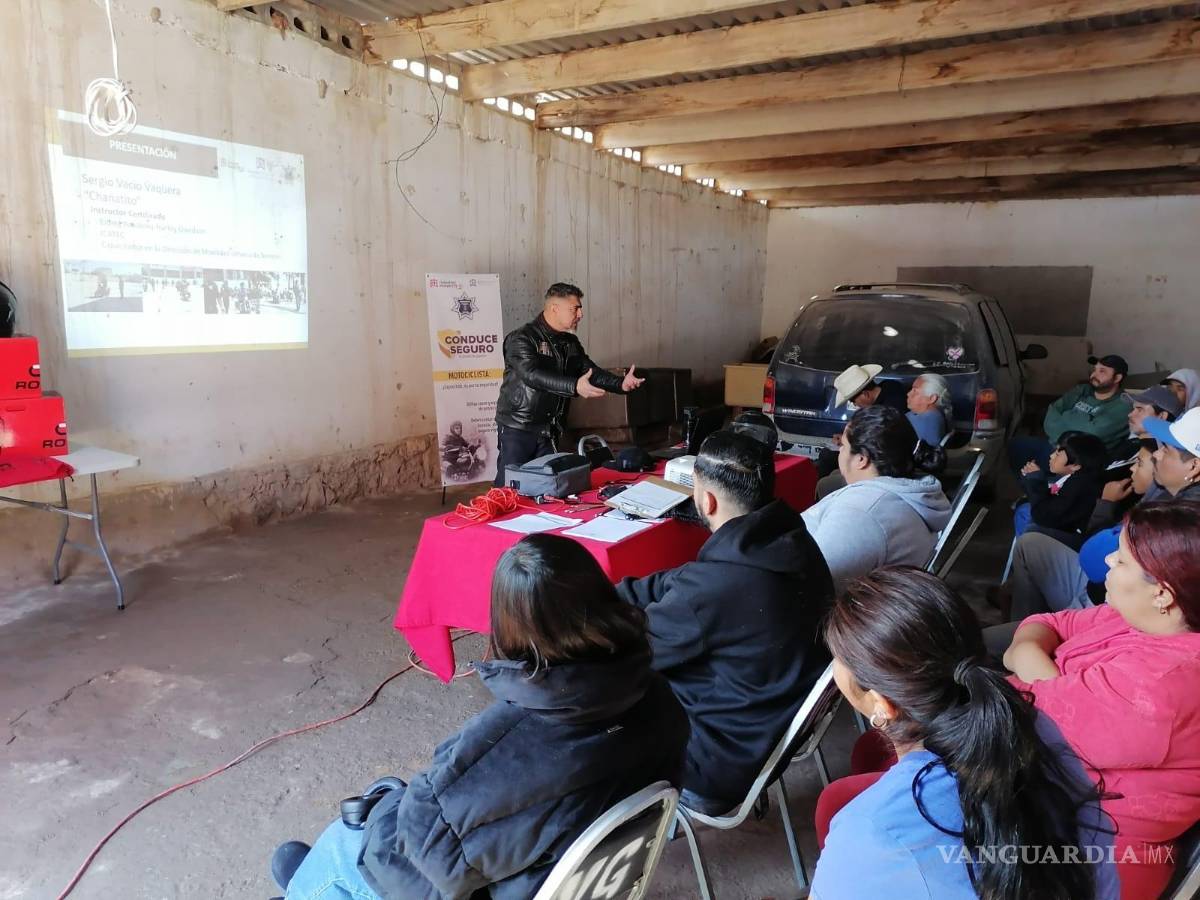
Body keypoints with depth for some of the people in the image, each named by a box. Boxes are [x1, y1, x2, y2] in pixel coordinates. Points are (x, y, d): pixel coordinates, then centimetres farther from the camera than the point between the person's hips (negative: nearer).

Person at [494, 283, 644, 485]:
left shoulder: (570, 343, 11)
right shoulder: (521, 339, -14)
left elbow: (591, 371, 6)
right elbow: (533, 374, -29)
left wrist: (621, 384, -13)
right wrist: (575, 386, -41)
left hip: (549, 430, 7)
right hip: (517, 428, -7)